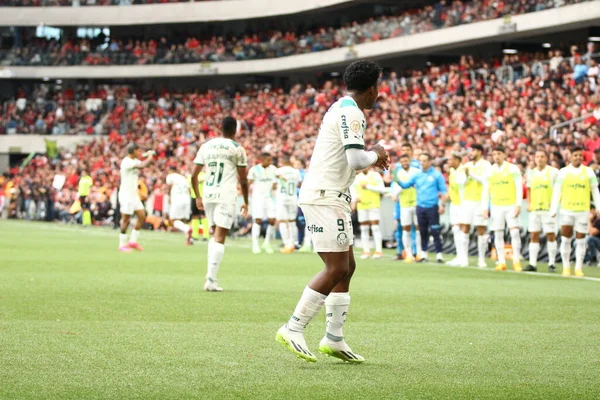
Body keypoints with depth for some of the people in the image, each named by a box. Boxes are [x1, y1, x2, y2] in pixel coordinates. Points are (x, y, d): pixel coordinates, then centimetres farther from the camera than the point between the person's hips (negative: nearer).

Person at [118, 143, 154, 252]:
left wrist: (149, 156, -2)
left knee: (142, 216, 6)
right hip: (126, 194, -9)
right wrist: (149, 157, -11)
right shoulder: (127, 162, -18)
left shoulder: (134, 161, 13)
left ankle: (133, 241, 15)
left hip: (133, 194, 9)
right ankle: (122, 245, 1)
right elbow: (142, 166, -28)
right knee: (126, 219, -6)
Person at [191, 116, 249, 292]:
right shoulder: (237, 149, -2)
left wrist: (198, 197, 20)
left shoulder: (206, 146, 10)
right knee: (219, 238, -6)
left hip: (208, 196, 5)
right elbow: (243, 180, 0)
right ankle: (211, 280, -14)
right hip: (226, 197, -5)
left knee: (215, 235, 19)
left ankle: (211, 275, 13)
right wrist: (246, 202, 11)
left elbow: (194, 175, 10)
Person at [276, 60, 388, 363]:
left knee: (346, 267, 11)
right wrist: (375, 153, -4)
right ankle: (293, 329, -9)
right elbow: (356, 160, -24)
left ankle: (334, 338, 12)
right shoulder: (351, 113, -14)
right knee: (337, 268, -11)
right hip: (325, 198, -11)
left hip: (332, 198, 11)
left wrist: (371, 158, 18)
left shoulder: (341, 109, 18)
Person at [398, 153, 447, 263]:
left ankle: (439, 254, -3)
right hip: (420, 207, 4)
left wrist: (442, 205, -7)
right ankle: (424, 254, 13)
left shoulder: (437, 175, -1)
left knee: (435, 232, -6)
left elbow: (443, 191, 0)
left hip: (432, 207, -4)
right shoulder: (417, 175, 9)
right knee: (423, 232, 7)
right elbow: (405, 185, 10)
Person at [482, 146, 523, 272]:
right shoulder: (490, 171, 8)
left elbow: (519, 187, -3)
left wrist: (518, 205, -10)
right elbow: (486, 190, 11)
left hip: (511, 205, -3)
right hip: (496, 206, 3)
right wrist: (485, 208, 4)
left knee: (515, 232, -11)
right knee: (498, 234, 2)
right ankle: (501, 262, 6)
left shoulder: (513, 169, -1)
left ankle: (516, 261, -7)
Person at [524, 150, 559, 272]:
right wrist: (529, 204, 9)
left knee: (551, 235, -2)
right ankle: (532, 264, 5)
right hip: (534, 209, 5)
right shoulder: (531, 173, 13)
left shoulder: (553, 172, -2)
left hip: (549, 208, -4)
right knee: (533, 236, 3)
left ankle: (551, 263, 5)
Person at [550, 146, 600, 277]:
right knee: (565, 239, 0)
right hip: (567, 211, 0)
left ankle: (578, 268, 10)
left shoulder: (589, 172, 4)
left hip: (583, 211, 0)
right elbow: (557, 191, 3)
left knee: (580, 240, 3)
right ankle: (566, 267, 10)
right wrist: (554, 209, -3)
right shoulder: (563, 172, 3)